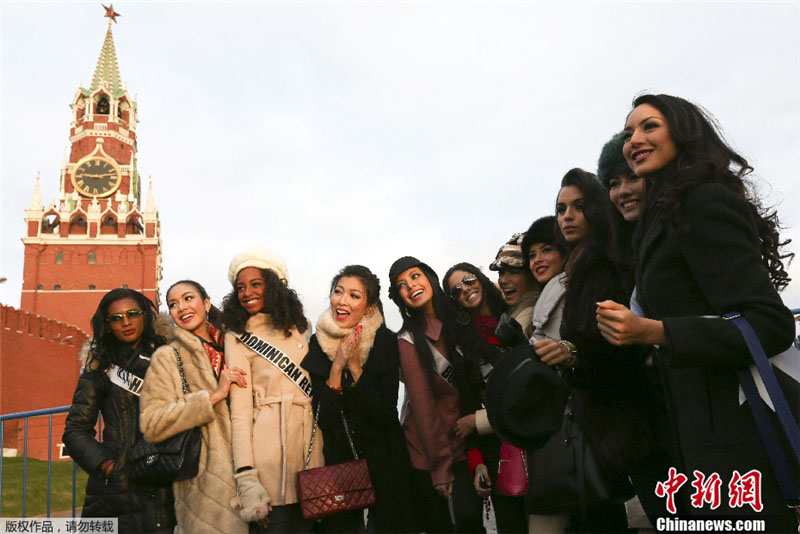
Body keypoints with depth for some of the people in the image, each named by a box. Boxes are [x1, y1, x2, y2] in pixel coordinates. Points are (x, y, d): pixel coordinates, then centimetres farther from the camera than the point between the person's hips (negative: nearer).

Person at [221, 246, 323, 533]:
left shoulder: (300, 327, 13)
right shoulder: (238, 337, 0)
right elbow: (240, 411, -6)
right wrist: (246, 479, -15)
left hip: (310, 441, 4)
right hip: (270, 447, -4)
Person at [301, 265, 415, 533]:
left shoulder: (386, 342, -10)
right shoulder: (316, 345, -7)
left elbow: (385, 415, -16)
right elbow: (323, 420, -12)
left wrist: (355, 366, -23)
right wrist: (337, 367, -23)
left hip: (384, 463, -1)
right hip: (336, 461, 1)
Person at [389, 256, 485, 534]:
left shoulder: (459, 324, 4)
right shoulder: (409, 341, -10)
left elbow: (477, 384, 6)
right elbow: (423, 405, -12)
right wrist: (441, 465, -13)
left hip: (466, 442, 3)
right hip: (428, 447, -3)